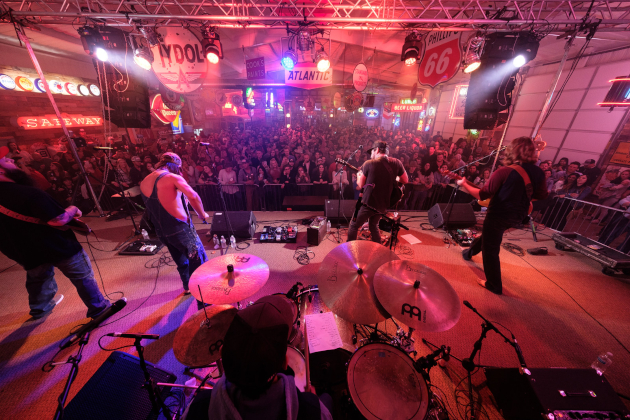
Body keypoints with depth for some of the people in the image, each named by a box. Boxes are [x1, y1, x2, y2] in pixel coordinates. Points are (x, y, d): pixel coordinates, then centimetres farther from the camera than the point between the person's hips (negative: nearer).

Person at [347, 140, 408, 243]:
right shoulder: (396, 163, 0)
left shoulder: (368, 164, -11)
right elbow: (405, 181, 9)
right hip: (384, 205, 5)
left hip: (368, 203, -5)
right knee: (373, 226, 27)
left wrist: (359, 175, 16)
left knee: (353, 226, 11)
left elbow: (360, 185, -3)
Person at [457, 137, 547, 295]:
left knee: (490, 250, 8)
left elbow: (483, 195, -20)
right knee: (488, 234, 31)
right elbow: (542, 195, 10)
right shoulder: (538, 172, -2)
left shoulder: (504, 172, -22)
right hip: (519, 215, 8)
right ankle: (469, 252, 55)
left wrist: (464, 184, -9)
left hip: (499, 215, -7)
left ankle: (494, 285, 21)